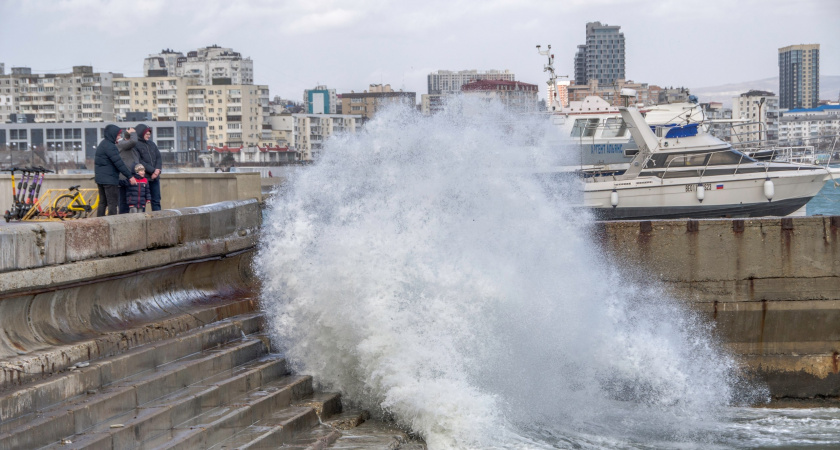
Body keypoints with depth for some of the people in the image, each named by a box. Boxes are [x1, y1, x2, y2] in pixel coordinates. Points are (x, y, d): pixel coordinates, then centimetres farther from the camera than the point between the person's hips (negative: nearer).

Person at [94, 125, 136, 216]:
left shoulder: (102, 144, 15)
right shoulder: (109, 146, -16)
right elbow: (119, 163, -19)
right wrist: (130, 176, -15)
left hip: (100, 178, 10)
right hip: (109, 180, -10)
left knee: (102, 202, 13)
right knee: (112, 203, -8)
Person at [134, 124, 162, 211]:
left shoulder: (152, 144, 15)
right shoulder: (136, 145, -6)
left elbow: (158, 157, 12)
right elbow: (140, 161, -13)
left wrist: (157, 170, -7)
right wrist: (152, 171, -14)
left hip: (155, 177, 6)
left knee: (156, 200, 7)